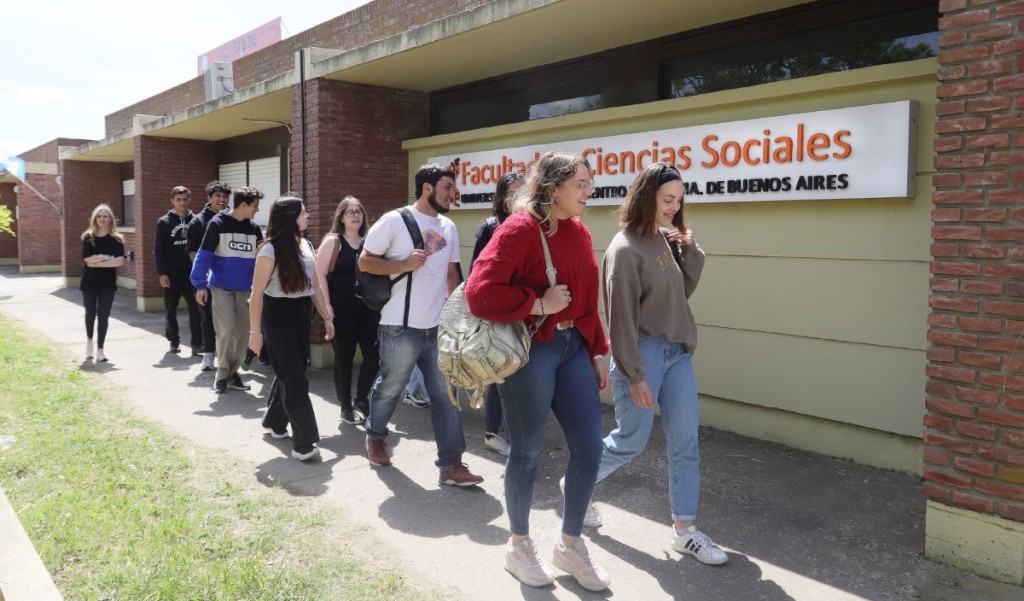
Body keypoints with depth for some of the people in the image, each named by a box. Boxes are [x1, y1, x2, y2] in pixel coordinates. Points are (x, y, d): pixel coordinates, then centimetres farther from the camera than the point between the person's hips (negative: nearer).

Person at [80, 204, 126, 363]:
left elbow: (120, 261, -13)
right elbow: (87, 259, -13)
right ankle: (89, 340, 33)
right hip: (89, 282, 0)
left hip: (108, 283, 0)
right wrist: (107, 258, -15)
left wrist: (97, 262, -15)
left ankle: (100, 349, 8)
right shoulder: (88, 237, 0)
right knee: (90, 313, 6)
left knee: (103, 315, 0)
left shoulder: (116, 239, 0)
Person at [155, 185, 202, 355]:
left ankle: (196, 343, -2)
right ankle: (174, 341, 24)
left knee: (196, 309, -5)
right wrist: (161, 273, -9)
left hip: (192, 272, 0)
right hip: (171, 273, 0)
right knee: (171, 310, 10)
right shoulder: (164, 222, 1)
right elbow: (158, 250, -2)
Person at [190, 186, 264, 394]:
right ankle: (222, 373, 8)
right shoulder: (217, 224, -9)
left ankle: (232, 372, 21)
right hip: (221, 287, -5)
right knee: (227, 330, -12)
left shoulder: (254, 229, 4)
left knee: (242, 332, 5)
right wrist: (200, 285, -12)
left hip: (243, 289, 5)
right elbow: (203, 256, -9)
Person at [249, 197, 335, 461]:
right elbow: (257, 293, -12)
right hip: (278, 316, -7)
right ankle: (303, 443, -4)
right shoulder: (270, 250, -13)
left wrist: (327, 318, 14)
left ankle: (275, 422, 36)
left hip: (302, 315, 7)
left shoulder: (307, 246, 8)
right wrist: (255, 331, -14)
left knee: (290, 373, 14)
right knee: (295, 378, -7)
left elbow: (315, 286, 14)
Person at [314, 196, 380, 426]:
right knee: (344, 357, 4)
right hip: (342, 308, -4)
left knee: (374, 355, 0)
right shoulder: (332, 241, -1)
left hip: (368, 306, 4)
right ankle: (346, 407, 17)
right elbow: (320, 274, -6)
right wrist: (327, 305, -12)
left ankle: (361, 398, 22)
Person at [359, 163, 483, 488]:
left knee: (447, 394, 1)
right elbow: (365, 262, -6)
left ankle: (451, 464, 7)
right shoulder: (394, 220, -8)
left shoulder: (449, 227, 10)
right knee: (389, 388, 12)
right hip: (400, 328, -5)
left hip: (439, 328, 5)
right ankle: (375, 436, 40)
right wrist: (404, 264, -19)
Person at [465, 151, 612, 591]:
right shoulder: (519, 228, -14)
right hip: (529, 350, -7)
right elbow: (479, 292, -22)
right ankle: (519, 545, 28)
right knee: (526, 451, 6)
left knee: (589, 446, 7)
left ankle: (570, 543, 27)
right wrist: (538, 304, -19)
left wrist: (597, 352, 14)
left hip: (573, 347, 7)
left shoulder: (580, 232, 10)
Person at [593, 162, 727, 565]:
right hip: (643, 354, -7)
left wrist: (691, 250, 0)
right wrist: (634, 375, -17)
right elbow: (621, 316, -17)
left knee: (685, 443, 7)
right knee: (630, 441, 5)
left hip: (677, 353, 7)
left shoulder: (667, 239, 7)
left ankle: (684, 530, 19)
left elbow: (685, 289, 15)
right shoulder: (625, 249, -15)